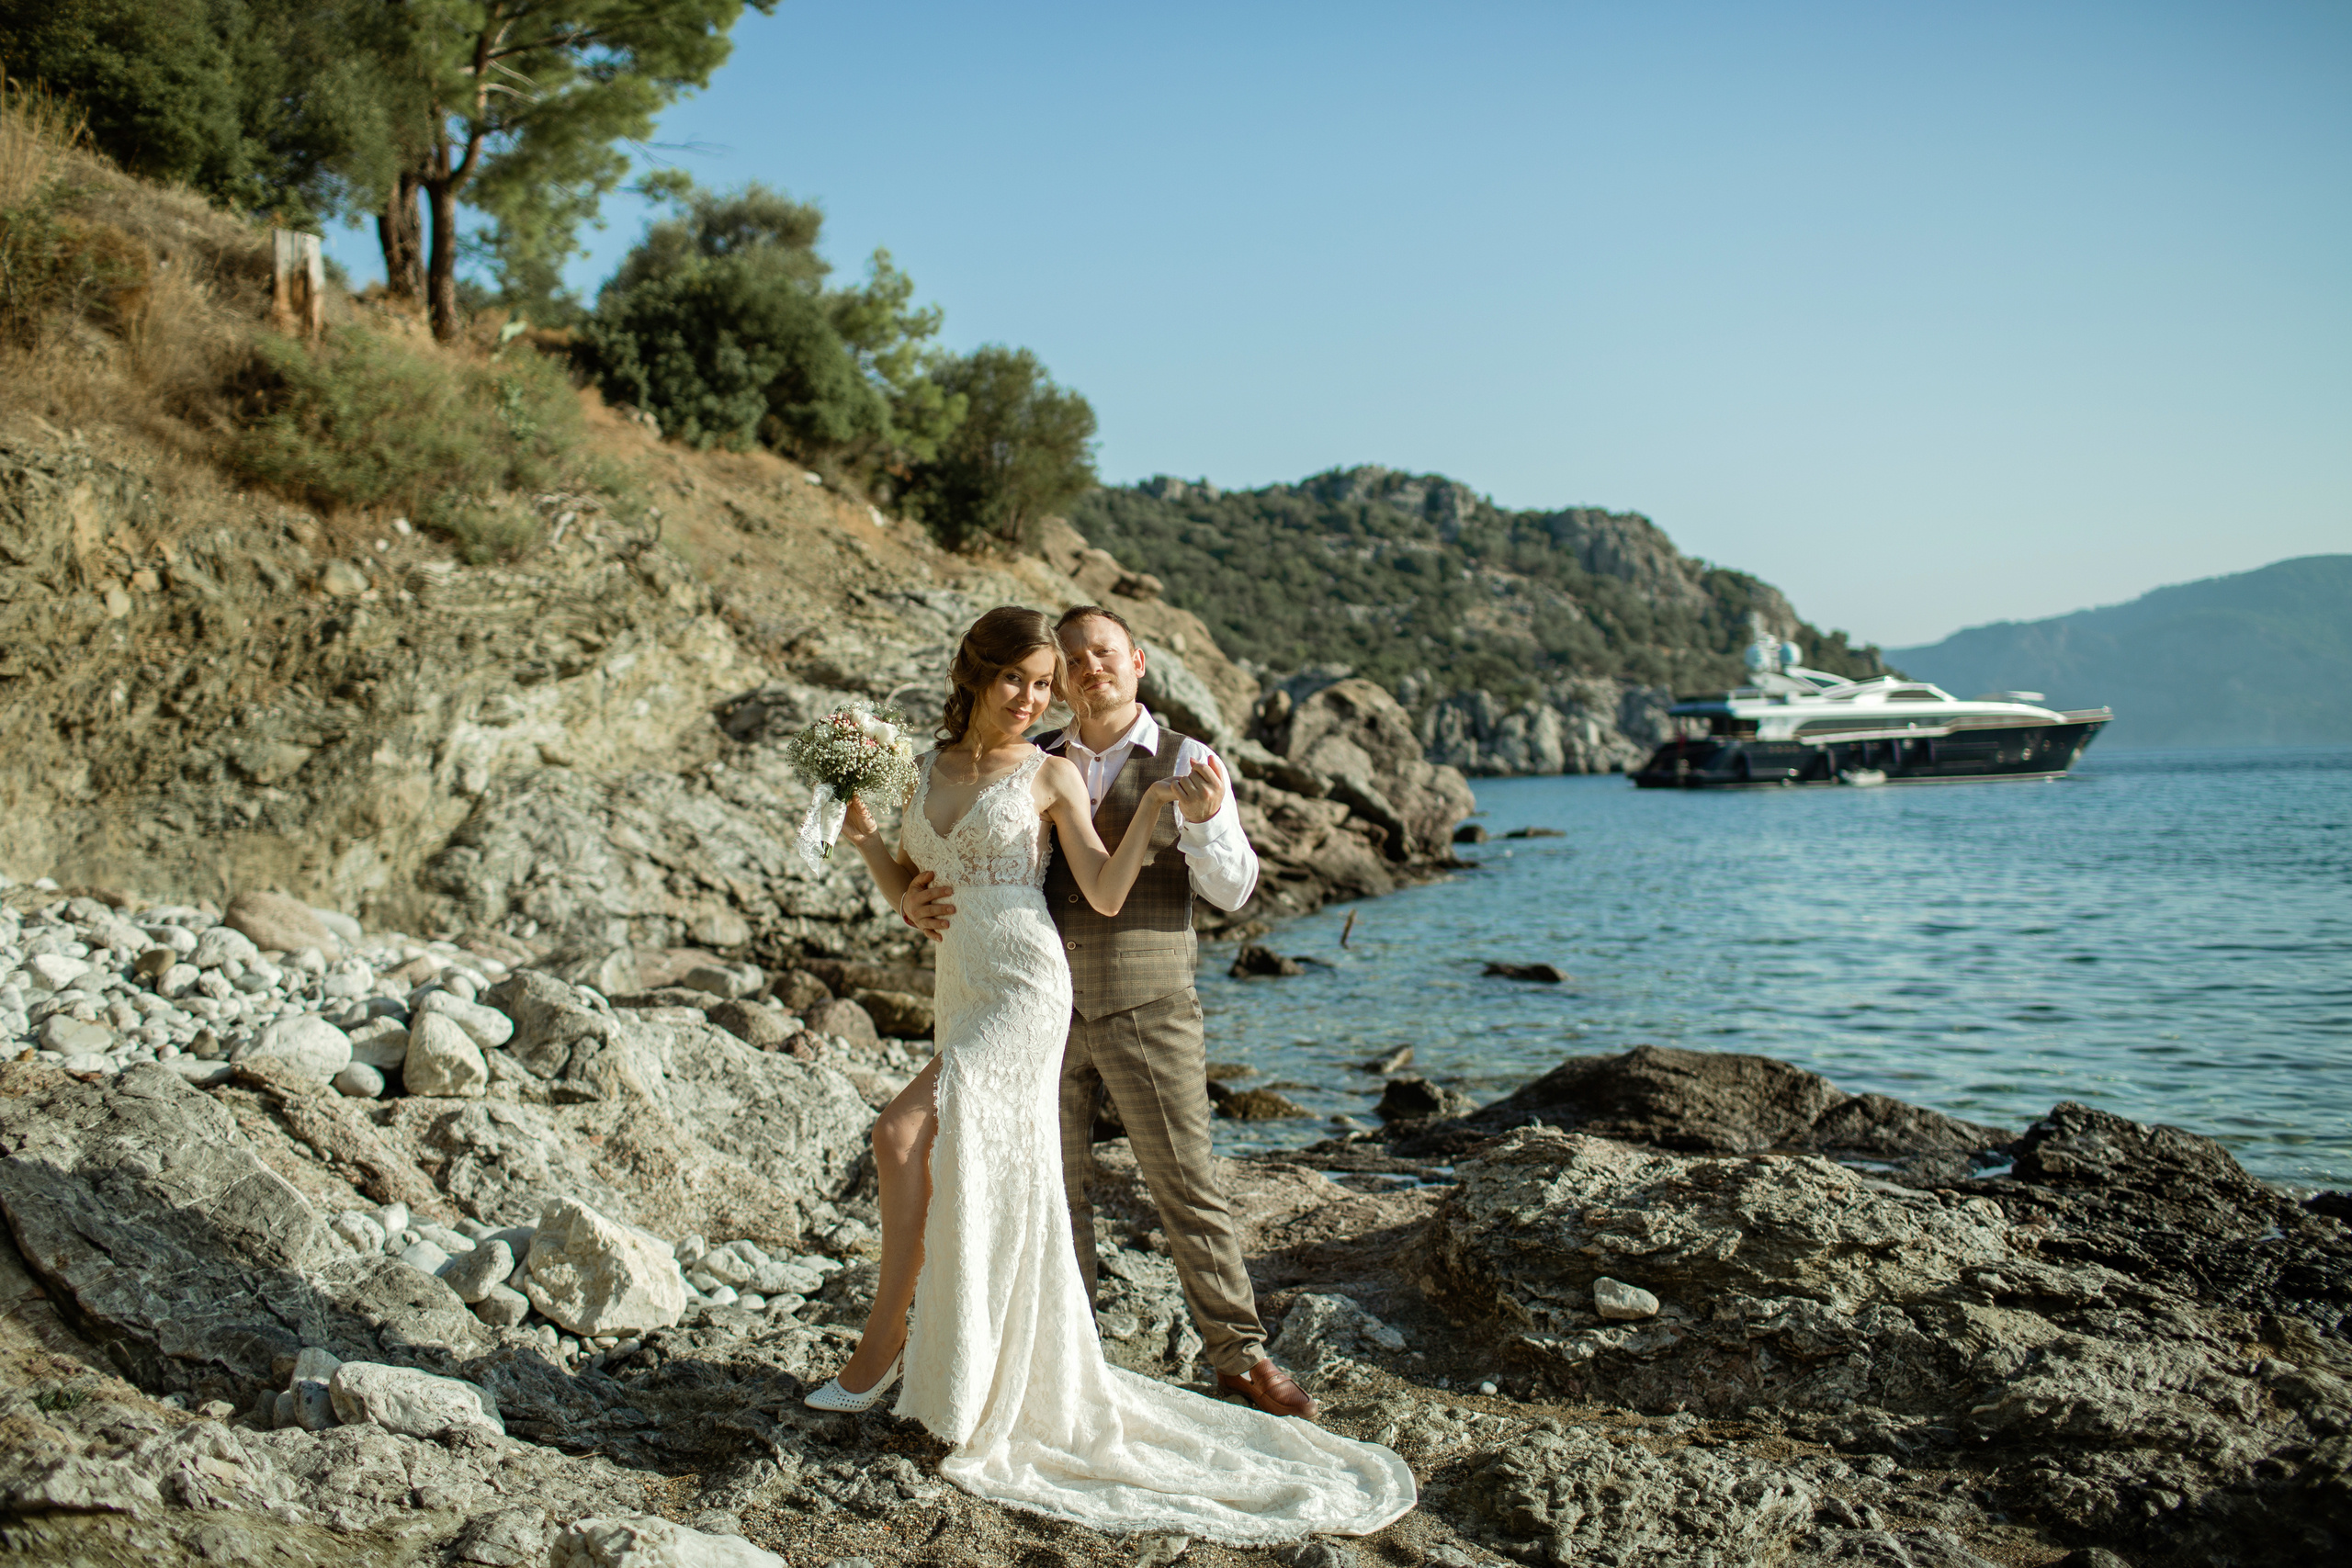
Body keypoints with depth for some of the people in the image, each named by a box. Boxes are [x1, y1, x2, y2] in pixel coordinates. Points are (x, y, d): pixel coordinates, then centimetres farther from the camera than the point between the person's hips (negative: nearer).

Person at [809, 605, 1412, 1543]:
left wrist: (1151, 812, -16)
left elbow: (1105, 895, -4)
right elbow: (905, 890, 18)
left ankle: (886, 1337, -8)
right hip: (959, 992, 6)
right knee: (979, 1189, 7)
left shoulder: (1050, 774, 0)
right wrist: (860, 833, 3)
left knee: (903, 1136, -21)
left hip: (1026, 985, -6)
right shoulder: (929, 770, 15)